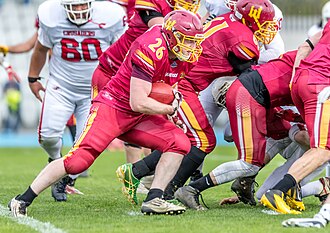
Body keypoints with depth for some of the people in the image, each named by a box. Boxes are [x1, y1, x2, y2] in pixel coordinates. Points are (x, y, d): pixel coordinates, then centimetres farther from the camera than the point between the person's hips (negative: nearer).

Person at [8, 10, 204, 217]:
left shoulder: (186, 56, 0)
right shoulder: (150, 51, -27)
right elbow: (138, 103, -26)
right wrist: (170, 109, -13)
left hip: (138, 117, 8)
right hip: (113, 107, -8)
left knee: (180, 143, -10)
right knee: (79, 160, -19)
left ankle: (153, 200, -11)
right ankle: (22, 201, -9)